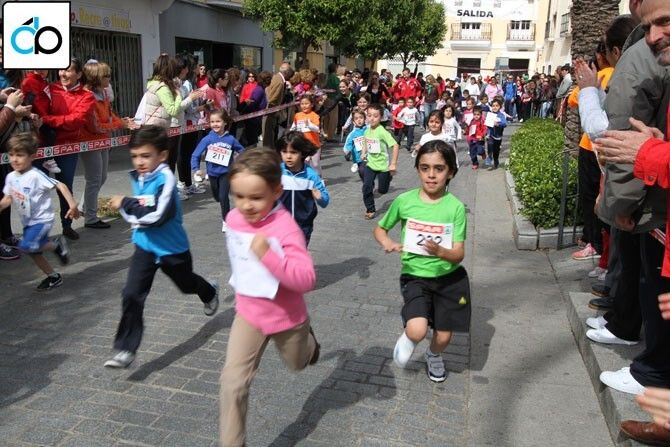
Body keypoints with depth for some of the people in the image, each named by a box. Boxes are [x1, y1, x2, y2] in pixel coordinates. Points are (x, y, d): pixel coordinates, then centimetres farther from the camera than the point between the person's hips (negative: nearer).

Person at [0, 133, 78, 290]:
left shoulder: (36, 175, -20)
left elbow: (60, 186, -23)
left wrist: (72, 205, -29)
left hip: (42, 219, -8)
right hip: (27, 222, 8)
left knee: (26, 246, -25)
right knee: (34, 252, 13)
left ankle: (57, 245, 0)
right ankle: (54, 277, 30)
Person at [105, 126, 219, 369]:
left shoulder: (166, 178, -25)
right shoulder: (137, 177, -2)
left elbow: (156, 216, -33)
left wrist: (126, 204, -25)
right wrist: (127, 206, -10)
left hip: (171, 247, -4)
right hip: (145, 245, 5)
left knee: (187, 284, 23)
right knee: (131, 295, -8)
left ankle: (210, 293, 58)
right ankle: (126, 349, 1)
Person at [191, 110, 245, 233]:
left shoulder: (230, 139, -13)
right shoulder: (207, 139, -14)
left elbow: (242, 151, 2)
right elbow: (195, 155, -12)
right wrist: (196, 169, -23)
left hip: (226, 173, -2)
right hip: (212, 173, 2)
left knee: (223, 197, -14)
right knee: (217, 197, 20)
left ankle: (225, 220, 4)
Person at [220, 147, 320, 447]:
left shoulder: (286, 228, -29)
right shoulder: (233, 219, -11)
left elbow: (306, 280, -35)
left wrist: (268, 256, -46)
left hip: (285, 315, -3)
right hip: (248, 313, 3)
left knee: (297, 363, 27)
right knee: (233, 383, -6)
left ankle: (305, 336, 60)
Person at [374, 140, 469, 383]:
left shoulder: (456, 207, -13)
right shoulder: (404, 201, -10)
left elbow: (459, 254, -13)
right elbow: (379, 228, 7)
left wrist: (440, 251, -34)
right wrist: (387, 242, -15)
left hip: (449, 278, 1)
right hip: (415, 276, 0)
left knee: (443, 338, 11)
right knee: (417, 331, -23)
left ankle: (433, 355, 49)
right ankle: (408, 337, 15)